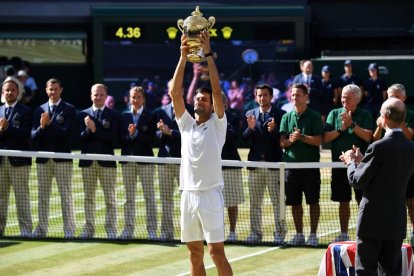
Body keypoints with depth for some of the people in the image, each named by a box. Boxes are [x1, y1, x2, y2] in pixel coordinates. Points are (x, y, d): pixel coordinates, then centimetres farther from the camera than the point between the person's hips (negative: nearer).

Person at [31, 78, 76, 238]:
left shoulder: (69, 110, 1)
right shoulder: (39, 110, 11)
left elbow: (67, 133, -11)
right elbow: (34, 136, 4)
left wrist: (50, 124, -18)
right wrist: (41, 127, -16)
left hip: (62, 158, -4)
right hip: (43, 158, 4)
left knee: (66, 195, -2)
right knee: (43, 196, 7)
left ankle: (69, 229, 0)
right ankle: (42, 228, 12)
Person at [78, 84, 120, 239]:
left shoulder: (113, 115, 2)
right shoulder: (84, 114, 10)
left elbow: (113, 138, -9)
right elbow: (80, 138, 2)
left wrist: (95, 129, -15)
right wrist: (88, 130, -16)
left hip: (107, 161, -3)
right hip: (88, 161, 3)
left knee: (110, 198, -1)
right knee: (89, 198, 7)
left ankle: (111, 230, 2)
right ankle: (89, 229, 12)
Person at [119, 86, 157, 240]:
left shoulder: (150, 116, 0)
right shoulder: (124, 116, 9)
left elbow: (151, 140, -7)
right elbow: (121, 139, 5)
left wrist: (136, 134, -16)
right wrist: (129, 135, -15)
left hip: (145, 160, -3)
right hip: (128, 160, 3)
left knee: (149, 197, -1)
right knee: (129, 197, 6)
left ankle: (152, 230, 0)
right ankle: (128, 229, 10)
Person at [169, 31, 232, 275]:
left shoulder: (217, 124, 1)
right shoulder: (186, 124, 12)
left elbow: (217, 90, -10)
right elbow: (175, 93, 4)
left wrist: (208, 54, -13)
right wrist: (184, 56, -3)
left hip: (211, 194, -5)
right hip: (189, 194, 5)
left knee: (217, 251, -9)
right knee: (195, 254, 7)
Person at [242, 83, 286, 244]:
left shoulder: (280, 115, 1)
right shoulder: (250, 114, 11)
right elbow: (244, 139, 3)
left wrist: (274, 130, -23)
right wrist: (250, 128, -16)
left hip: (274, 163, -3)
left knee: (277, 202, -1)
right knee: (254, 203, 8)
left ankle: (279, 234, 3)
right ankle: (255, 234, 14)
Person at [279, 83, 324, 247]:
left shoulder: (314, 117, 0)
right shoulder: (287, 117, 10)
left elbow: (318, 140, -8)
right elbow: (282, 142, 5)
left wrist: (301, 137, -18)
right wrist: (290, 140, -16)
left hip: (310, 164, -4)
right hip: (291, 164, 4)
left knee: (313, 201, -1)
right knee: (295, 202, 7)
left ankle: (313, 235, 5)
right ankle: (299, 235, 16)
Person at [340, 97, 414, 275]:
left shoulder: (379, 147, -18)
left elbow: (357, 181, -13)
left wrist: (351, 162, 7)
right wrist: (361, 161, 17)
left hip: (373, 220, -6)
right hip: (397, 222, 6)